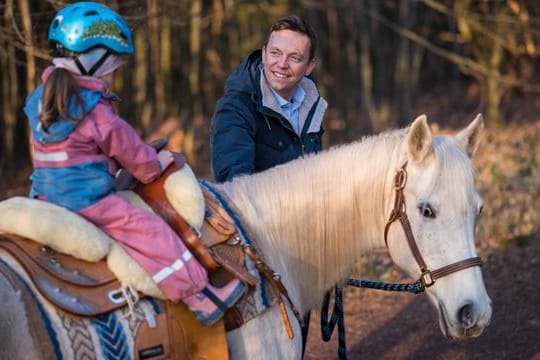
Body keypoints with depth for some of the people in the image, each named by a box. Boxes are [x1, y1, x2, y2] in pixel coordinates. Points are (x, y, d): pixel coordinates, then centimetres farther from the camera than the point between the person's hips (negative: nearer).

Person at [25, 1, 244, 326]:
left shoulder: (40, 100, 9)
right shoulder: (98, 114, -18)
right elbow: (133, 155, -7)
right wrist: (157, 163, 16)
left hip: (47, 197, 9)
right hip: (88, 201, -9)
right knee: (149, 231, -7)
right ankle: (198, 296, -9)